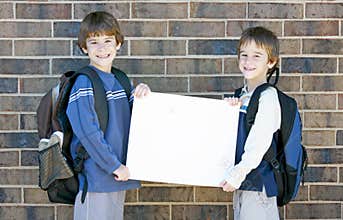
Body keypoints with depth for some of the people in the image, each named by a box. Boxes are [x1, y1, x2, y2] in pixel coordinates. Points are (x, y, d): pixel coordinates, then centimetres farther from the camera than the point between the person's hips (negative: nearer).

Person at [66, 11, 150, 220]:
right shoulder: (84, 83, -12)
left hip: (119, 178, 8)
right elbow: (87, 132, -19)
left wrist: (142, 93, -1)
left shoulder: (120, 80, 12)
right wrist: (115, 166, -16)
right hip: (94, 177, -7)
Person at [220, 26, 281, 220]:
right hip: (242, 181, 8)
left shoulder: (267, 97, -13)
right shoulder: (242, 96, 13)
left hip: (259, 182, -8)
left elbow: (259, 144, -18)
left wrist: (237, 174, -19)